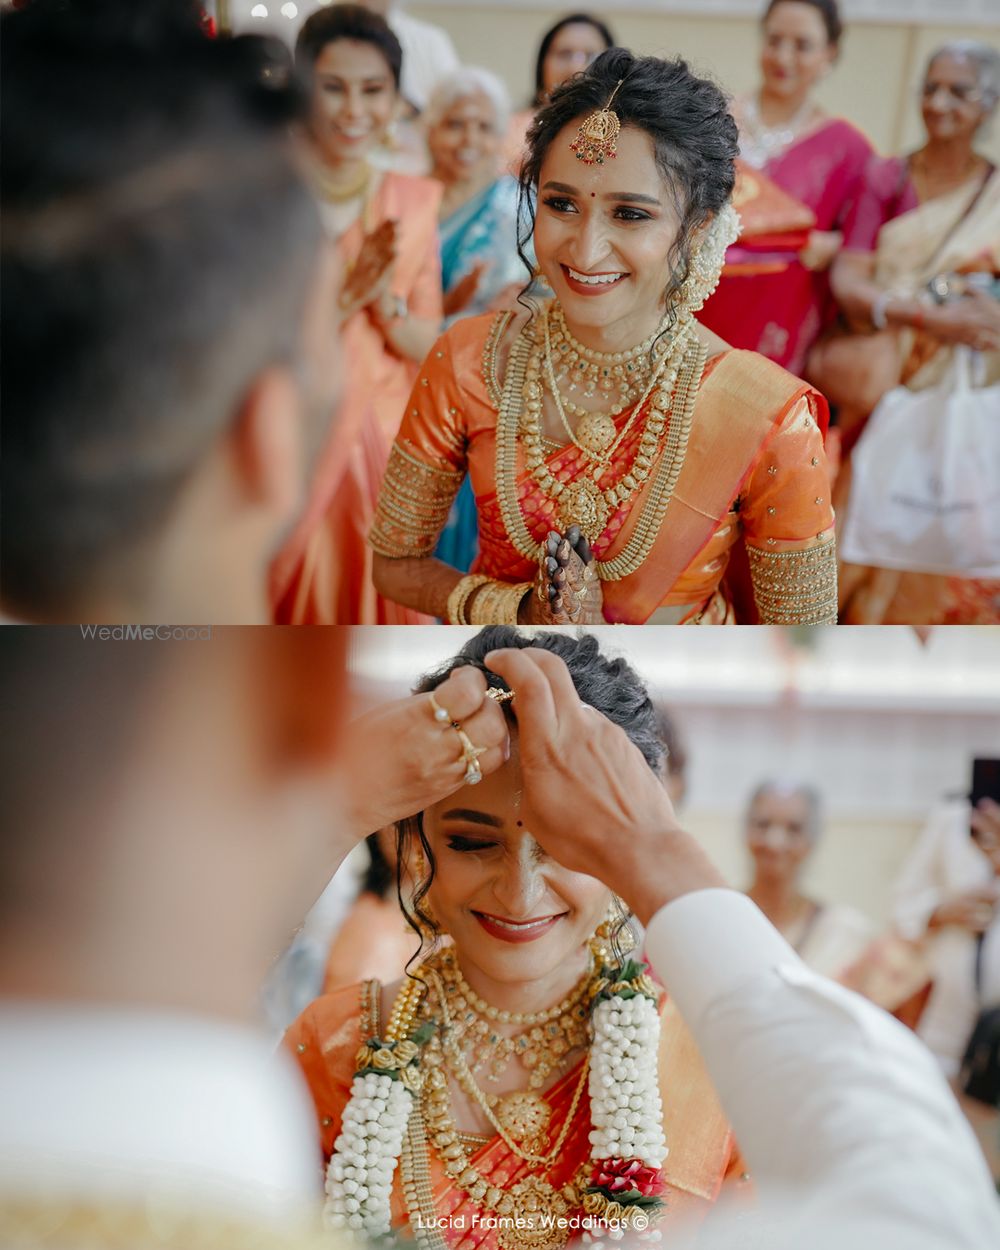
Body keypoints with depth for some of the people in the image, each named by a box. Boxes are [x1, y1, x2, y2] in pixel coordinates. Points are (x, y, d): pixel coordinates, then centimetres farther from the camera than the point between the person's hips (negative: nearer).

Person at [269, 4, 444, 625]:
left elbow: (427, 346, 7)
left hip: (386, 443, 3)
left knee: (380, 600, 9)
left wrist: (386, 301, -12)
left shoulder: (415, 200, 5)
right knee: (298, 602, 3)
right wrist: (346, 295, -19)